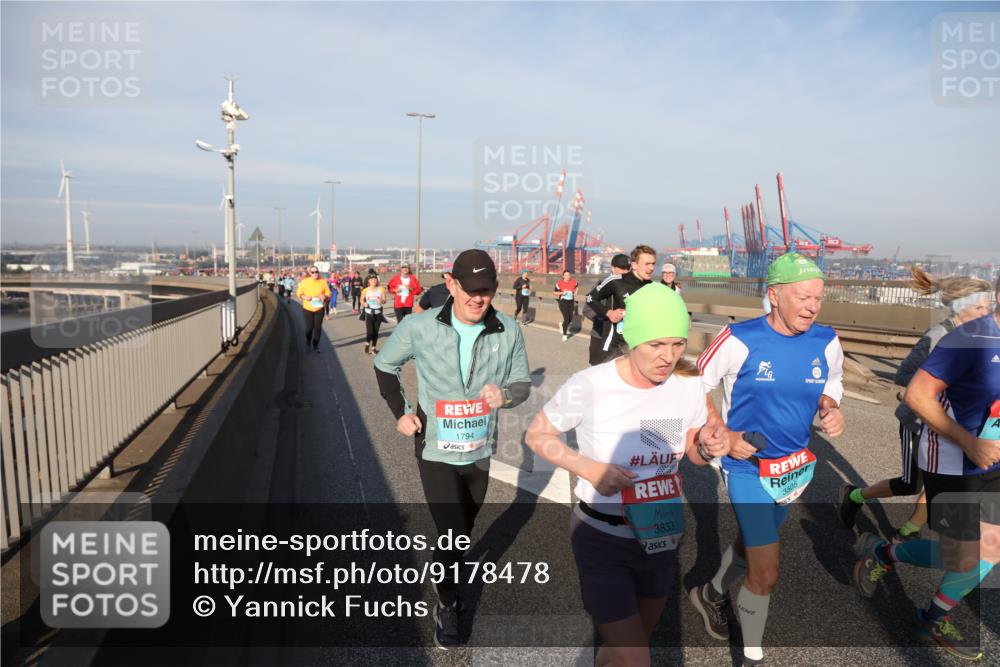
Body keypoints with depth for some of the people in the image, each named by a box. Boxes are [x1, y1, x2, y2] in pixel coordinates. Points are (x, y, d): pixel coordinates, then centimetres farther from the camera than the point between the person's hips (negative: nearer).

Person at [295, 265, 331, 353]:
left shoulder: (323, 282, -1)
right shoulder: (305, 282, -3)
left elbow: (328, 293, 4)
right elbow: (299, 293, 1)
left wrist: (325, 296, -18)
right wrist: (304, 297, -18)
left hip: (319, 309, 1)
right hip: (307, 309, -1)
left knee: (318, 328, 3)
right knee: (309, 327, -1)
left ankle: (315, 346, 18)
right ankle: (308, 343, 27)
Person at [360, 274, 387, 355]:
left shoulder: (381, 289, -3)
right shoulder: (365, 290, -3)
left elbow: (384, 301, 0)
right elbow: (361, 300, 9)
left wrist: (382, 301, -23)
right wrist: (364, 304, -12)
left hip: (378, 313, 1)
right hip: (369, 312, -1)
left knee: (376, 331, 4)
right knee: (369, 331, -11)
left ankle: (374, 347, 20)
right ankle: (367, 344, 18)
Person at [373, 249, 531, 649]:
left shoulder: (508, 332, -12)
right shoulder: (419, 327, -15)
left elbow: (522, 383, -1)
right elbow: (384, 366, 3)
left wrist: (505, 395, -23)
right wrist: (400, 412, -4)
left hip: (479, 450, 3)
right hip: (436, 450, -3)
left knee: (463, 531, 21)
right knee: (452, 534, -5)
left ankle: (447, 577, 50)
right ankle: (447, 605, 23)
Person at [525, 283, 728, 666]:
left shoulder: (689, 383, -11)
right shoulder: (590, 385, -24)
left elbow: (693, 454, 4)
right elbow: (536, 436, -11)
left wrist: (708, 448, -20)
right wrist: (588, 468, -26)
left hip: (661, 538, 5)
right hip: (602, 539, -5)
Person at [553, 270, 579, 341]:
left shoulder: (573, 281, -4)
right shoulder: (560, 283, -13)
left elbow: (577, 287, 19)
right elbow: (555, 292, -5)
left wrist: (575, 293, 4)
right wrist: (562, 293, -20)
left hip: (571, 301, 4)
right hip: (563, 301, -4)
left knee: (570, 319, 7)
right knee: (566, 318, -13)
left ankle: (563, 326, 42)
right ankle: (564, 335, 3)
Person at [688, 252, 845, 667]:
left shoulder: (826, 341, -7)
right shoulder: (740, 339, -21)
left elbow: (833, 381, 13)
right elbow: (696, 385, -10)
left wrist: (831, 409, -8)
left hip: (792, 468, 6)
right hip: (746, 467, -6)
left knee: (752, 545, 26)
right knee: (766, 573, -6)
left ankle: (710, 593, 55)